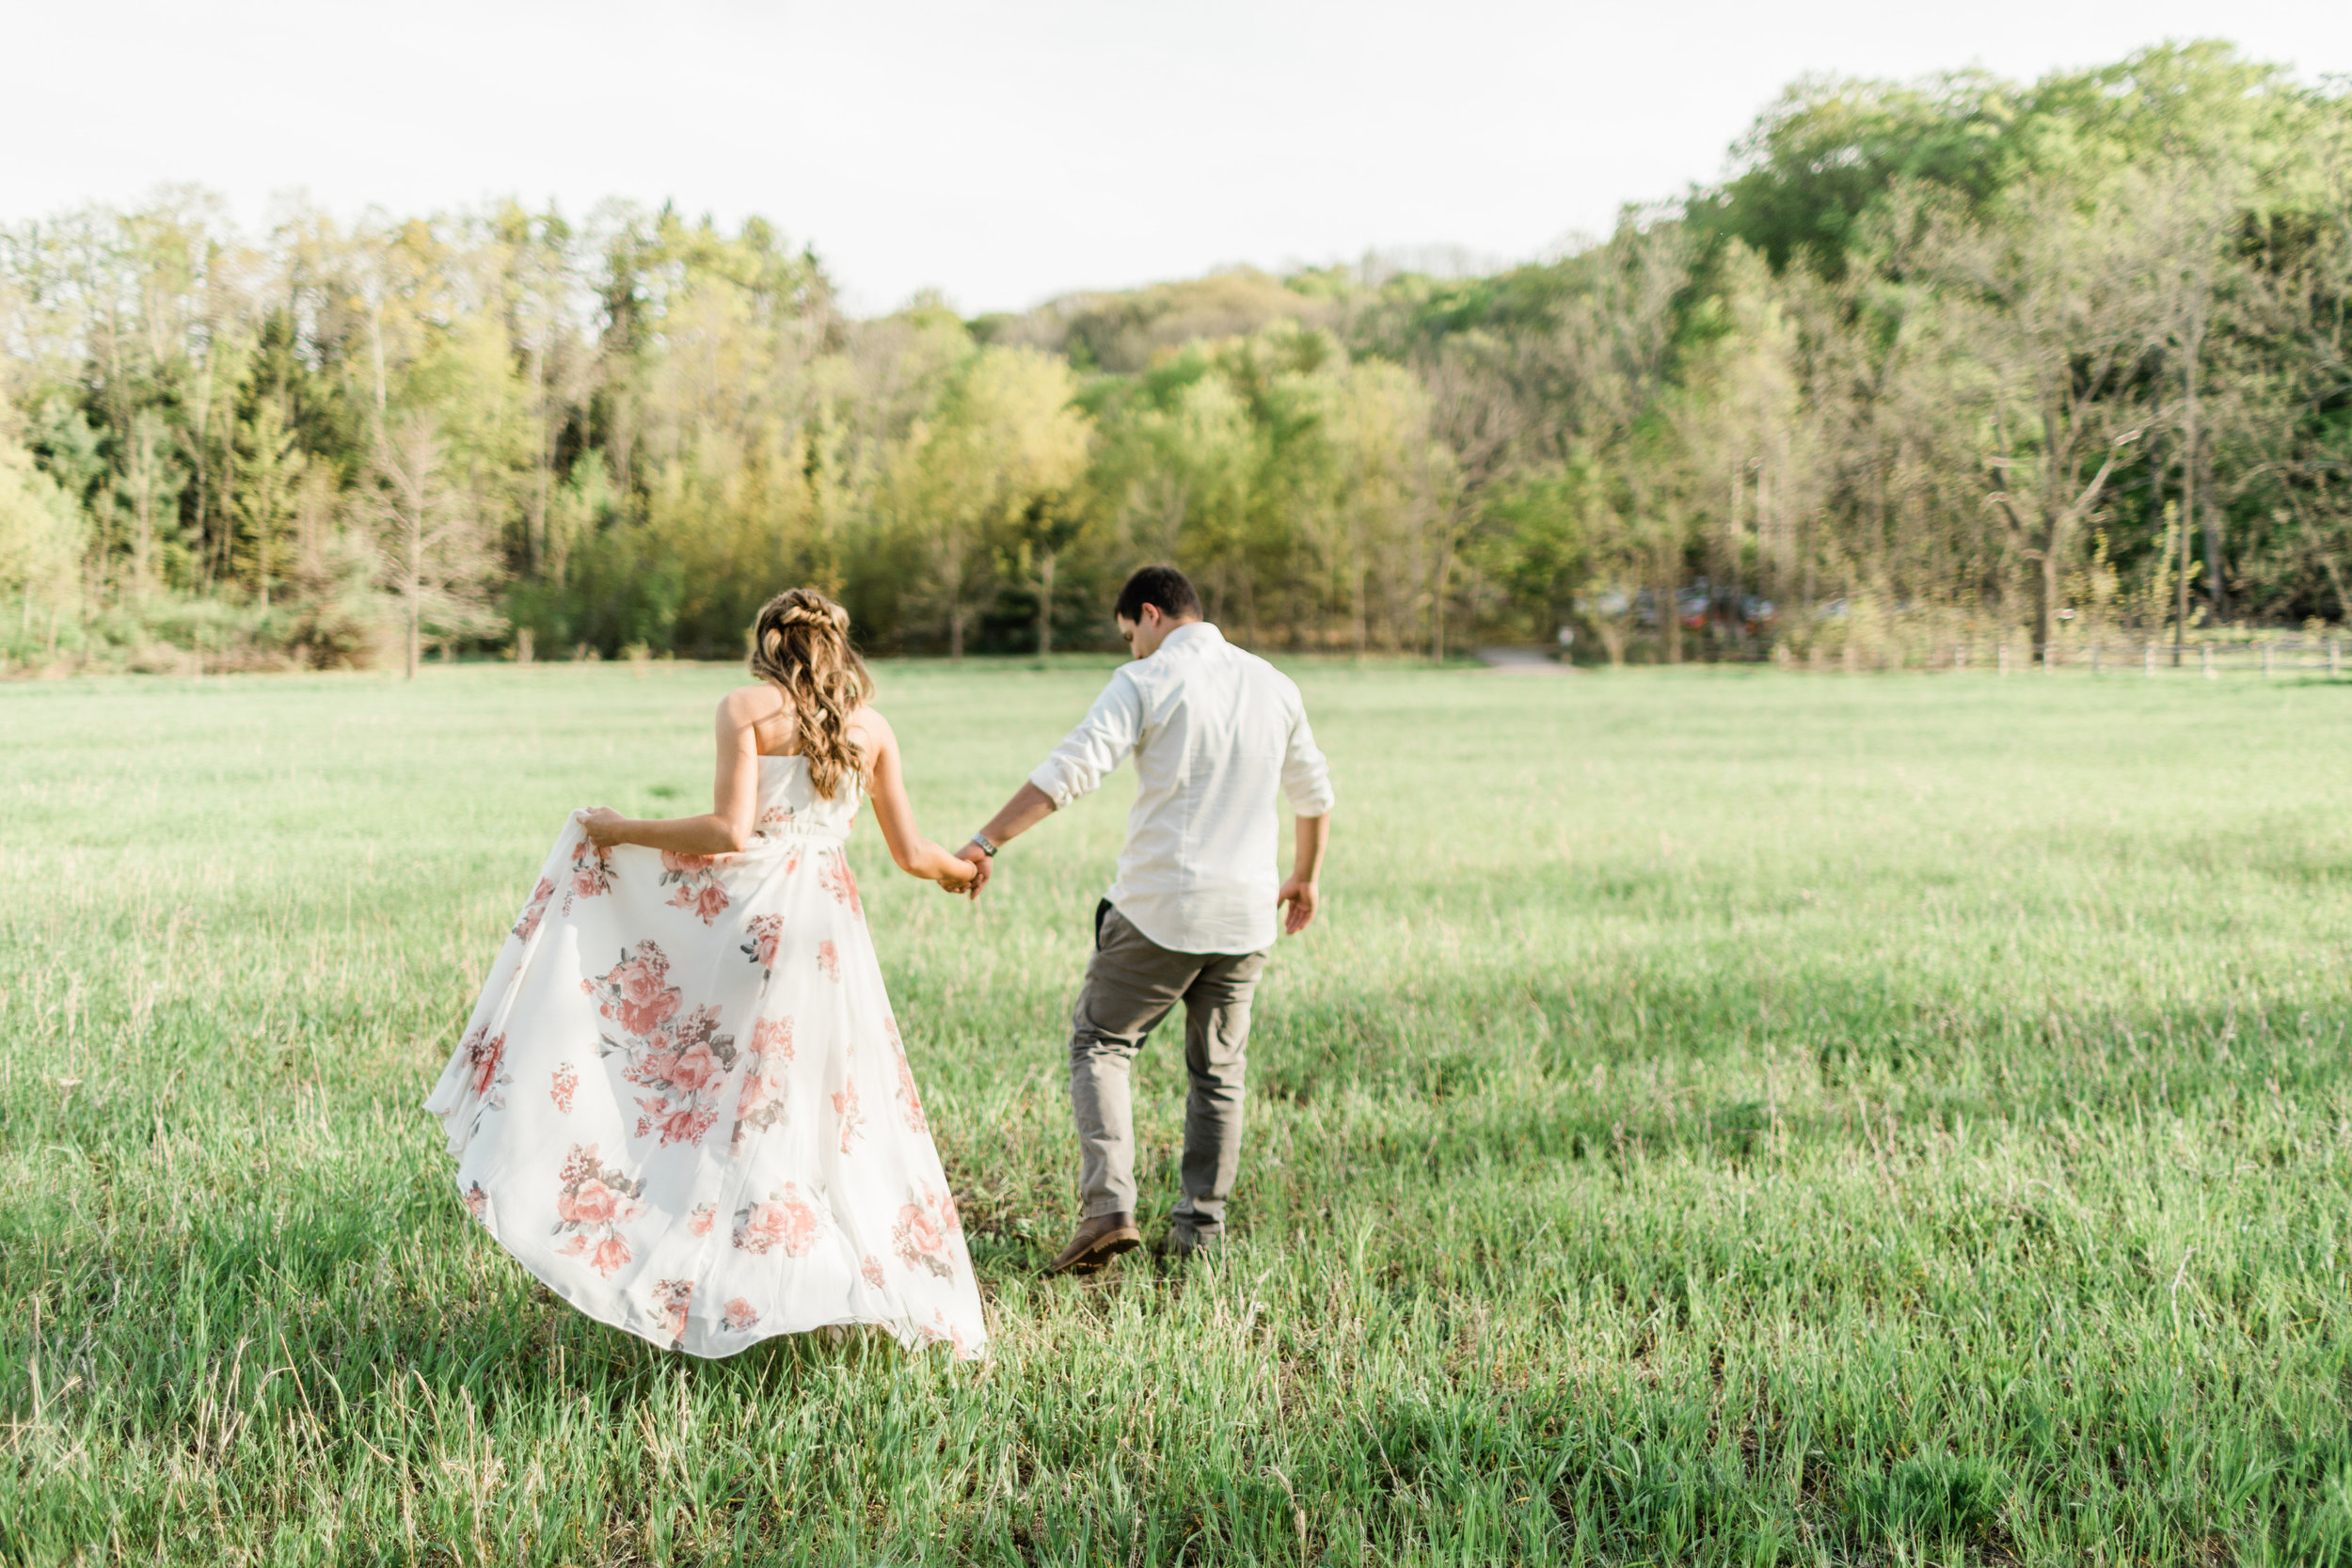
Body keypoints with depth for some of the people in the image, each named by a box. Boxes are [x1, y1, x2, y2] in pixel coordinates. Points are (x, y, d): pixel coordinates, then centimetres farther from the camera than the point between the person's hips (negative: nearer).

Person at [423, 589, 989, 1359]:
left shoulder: (747, 708, -1)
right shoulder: (872, 727, 10)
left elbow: (730, 831, -12)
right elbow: (911, 853, 13)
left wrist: (623, 831, -3)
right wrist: (963, 867, 34)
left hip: (746, 914, -3)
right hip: (830, 921, 4)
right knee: (844, 1110, 11)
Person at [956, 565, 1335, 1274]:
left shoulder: (1146, 682, -7)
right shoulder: (1274, 686, 10)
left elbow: (1071, 769, -19)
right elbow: (1315, 795, 20)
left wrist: (987, 841, -20)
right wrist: (1306, 876, 35)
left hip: (1159, 909, -5)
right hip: (1245, 911, 5)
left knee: (1099, 1043, 9)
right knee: (1217, 1071, 17)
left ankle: (1108, 1206, -7)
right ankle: (1199, 1226, 18)